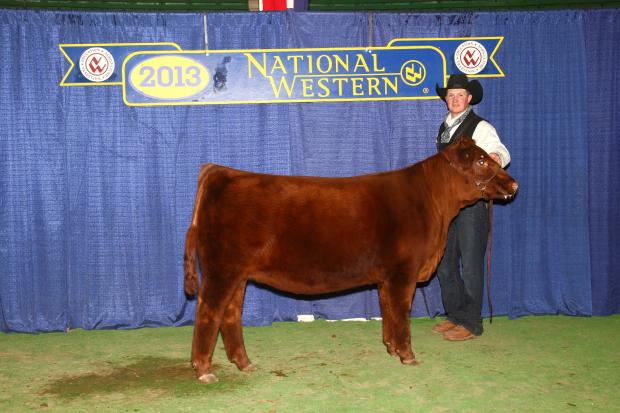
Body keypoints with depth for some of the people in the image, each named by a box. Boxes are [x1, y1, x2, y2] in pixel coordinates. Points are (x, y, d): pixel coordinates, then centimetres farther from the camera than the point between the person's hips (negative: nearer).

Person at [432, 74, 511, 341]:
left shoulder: (480, 127, -6)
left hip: (471, 203, -7)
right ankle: (454, 316, 24)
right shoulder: (444, 128, 15)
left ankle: (471, 323, 6)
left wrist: (495, 156, -46)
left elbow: (500, 151, -23)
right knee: (444, 263, 11)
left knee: (470, 263, -3)